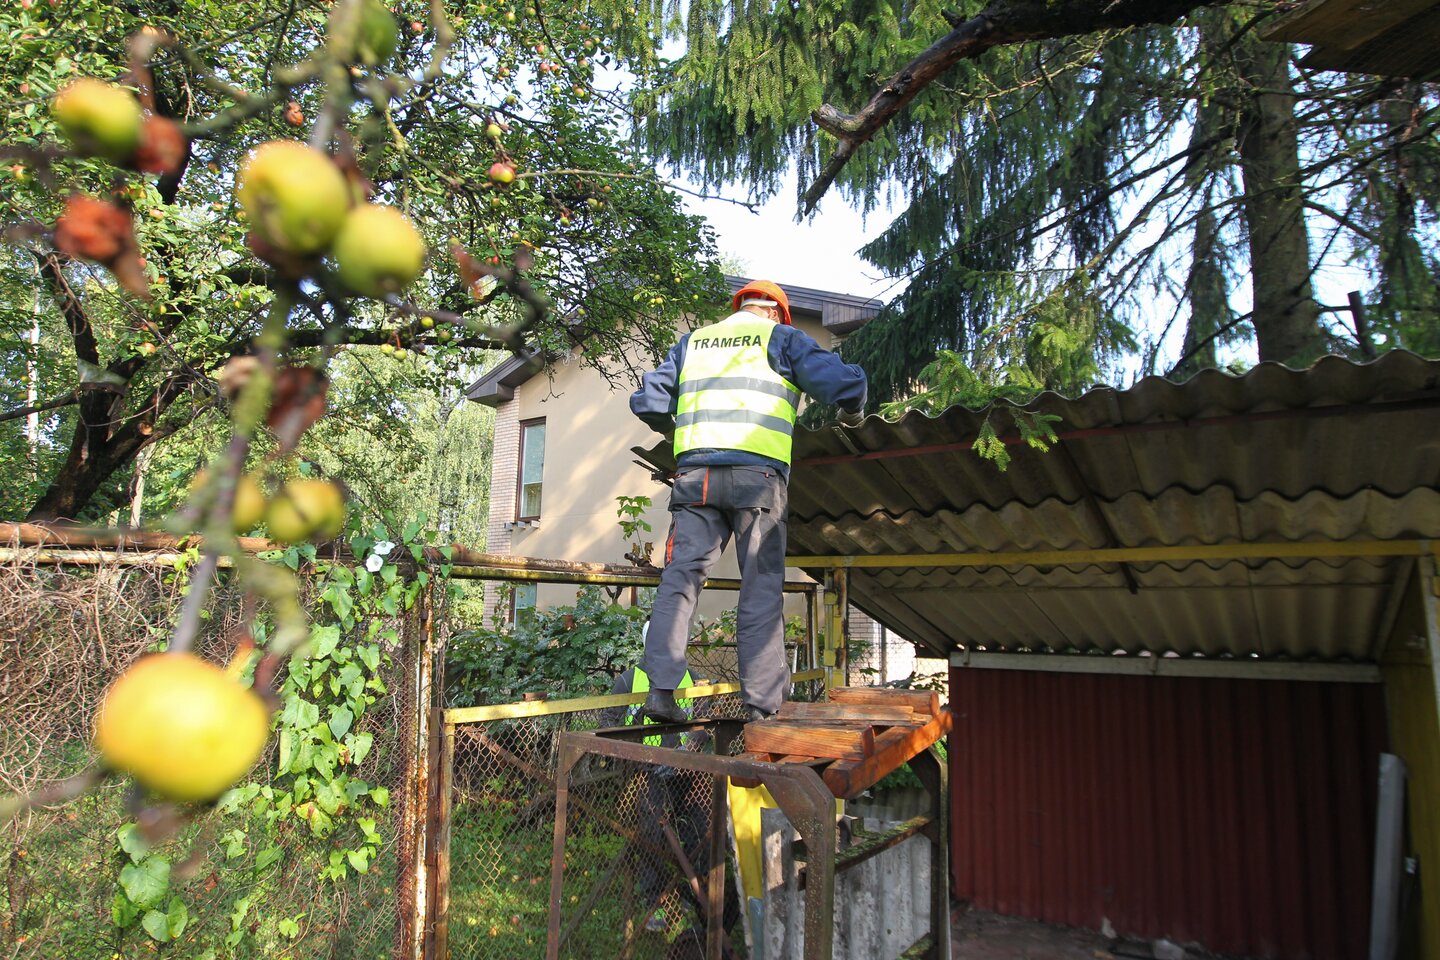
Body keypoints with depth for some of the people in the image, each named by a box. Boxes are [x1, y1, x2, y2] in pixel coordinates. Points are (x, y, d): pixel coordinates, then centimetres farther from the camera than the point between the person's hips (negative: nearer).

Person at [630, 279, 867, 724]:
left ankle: (660, 690, -4)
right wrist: (851, 415, 23)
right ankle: (762, 703, 3)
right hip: (757, 474, -3)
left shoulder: (693, 341, 23)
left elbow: (646, 401, 19)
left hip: (694, 473, 3)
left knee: (679, 577, 3)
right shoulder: (781, 338, 12)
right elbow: (845, 383, 2)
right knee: (761, 589, 1)